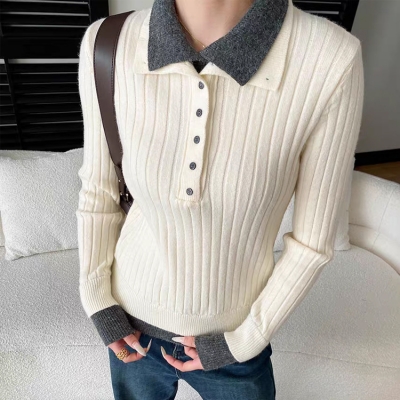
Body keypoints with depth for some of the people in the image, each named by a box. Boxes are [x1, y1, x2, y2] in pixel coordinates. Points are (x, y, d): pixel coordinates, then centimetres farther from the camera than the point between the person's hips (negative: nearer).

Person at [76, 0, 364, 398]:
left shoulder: (331, 59, -25)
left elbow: (312, 241, -14)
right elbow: (98, 191, -4)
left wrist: (246, 340, -8)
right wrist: (97, 300, -2)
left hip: (233, 336, -1)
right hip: (133, 322, 2)